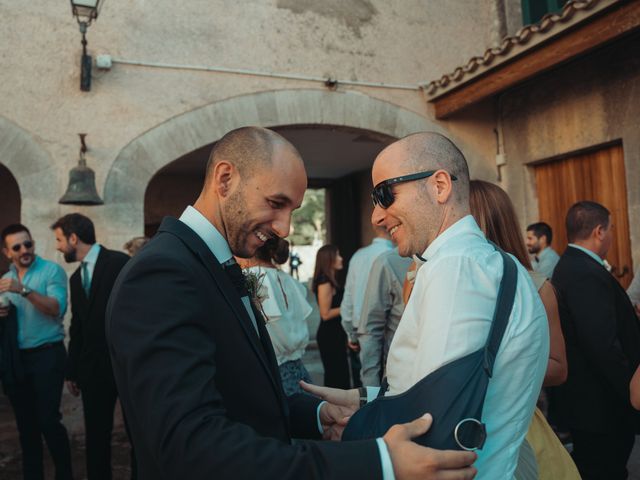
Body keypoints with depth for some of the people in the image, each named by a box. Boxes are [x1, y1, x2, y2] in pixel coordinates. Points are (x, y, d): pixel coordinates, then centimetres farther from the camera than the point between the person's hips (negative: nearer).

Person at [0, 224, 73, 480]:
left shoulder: (52, 271, -6)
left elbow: (57, 309, -18)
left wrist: (24, 290, -25)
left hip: (47, 355, -5)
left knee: (48, 420, -7)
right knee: (26, 423, 13)